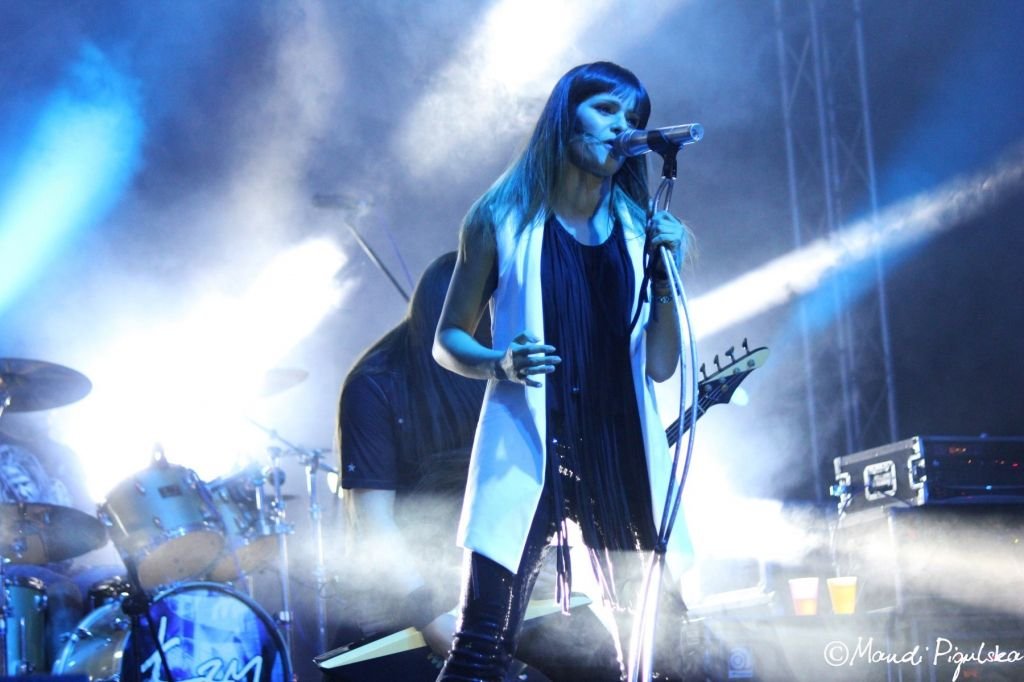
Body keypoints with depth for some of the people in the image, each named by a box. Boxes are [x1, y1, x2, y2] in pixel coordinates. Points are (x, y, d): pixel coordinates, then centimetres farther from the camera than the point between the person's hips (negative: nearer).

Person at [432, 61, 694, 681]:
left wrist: (666, 275, -6)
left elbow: (660, 366, 8)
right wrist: (500, 363, -13)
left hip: (623, 453, 3)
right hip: (526, 450, -3)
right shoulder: (503, 220, 3)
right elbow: (449, 340, 8)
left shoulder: (639, 229, 11)